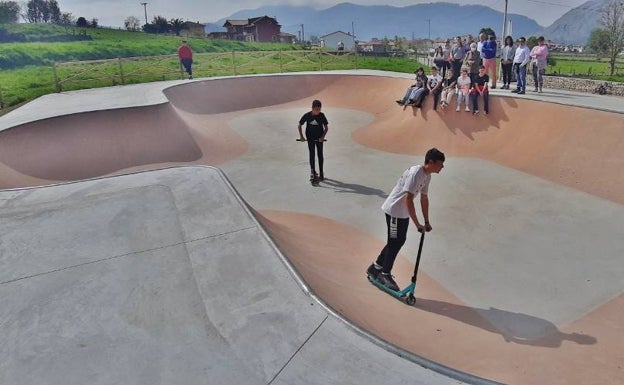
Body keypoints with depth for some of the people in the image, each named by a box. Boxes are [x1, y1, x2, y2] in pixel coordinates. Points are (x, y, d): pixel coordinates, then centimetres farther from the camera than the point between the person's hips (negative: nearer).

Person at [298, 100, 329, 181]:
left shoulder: (322, 115, -11)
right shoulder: (307, 115, -12)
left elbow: (326, 127, -4)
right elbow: (299, 126, -3)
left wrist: (323, 136, -16)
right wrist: (301, 136, -12)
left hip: (319, 138, 0)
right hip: (310, 138, 0)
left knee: (320, 155, 5)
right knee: (312, 155, 0)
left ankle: (321, 173, 14)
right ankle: (312, 171, 9)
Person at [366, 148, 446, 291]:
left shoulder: (427, 175, 5)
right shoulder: (415, 173, -25)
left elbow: (424, 198, 13)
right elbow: (408, 200, -29)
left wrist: (427, 222, 13)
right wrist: (417, 224, -26)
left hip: (404, 212, 10)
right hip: (394, 210, -10)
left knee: (399, 241, 15)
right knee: (394, 243, 0)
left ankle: (375, 268, 28)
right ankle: (385, 275, 17)